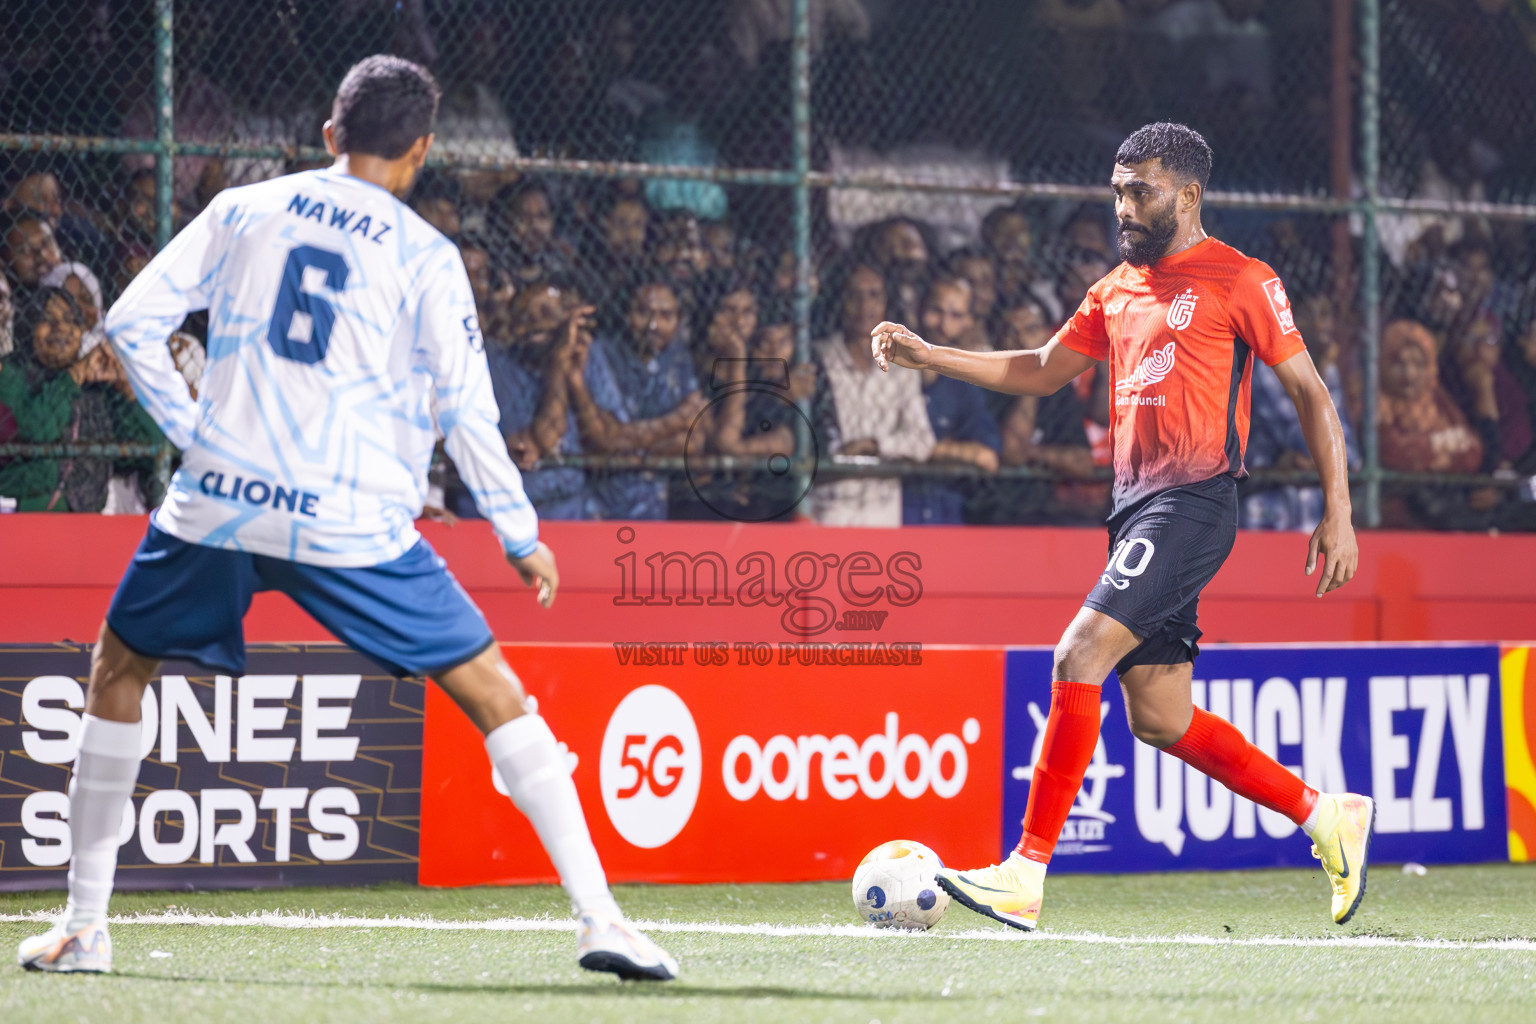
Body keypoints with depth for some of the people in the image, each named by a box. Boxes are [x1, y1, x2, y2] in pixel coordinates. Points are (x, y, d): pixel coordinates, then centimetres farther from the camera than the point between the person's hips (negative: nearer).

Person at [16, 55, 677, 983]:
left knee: (118, 673, 24)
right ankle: (598, 916, -5)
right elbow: (467, 413, -2)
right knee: (494, 693, 5)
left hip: (217, 500, 2)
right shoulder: (426, 258, 3)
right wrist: (523, 539, 8)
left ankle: (83, 926, 19)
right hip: (353, 522, -2)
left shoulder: (243, 211, 10)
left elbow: (132, 323, 7)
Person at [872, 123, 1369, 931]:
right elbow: (1042, 371, 28)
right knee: (1158, 718, 6)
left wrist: (1338, 513, -7)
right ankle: (1326, 817, 21)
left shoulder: (1238, 281, -3)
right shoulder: (1117, 291, 18)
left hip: (1194, 501, -8)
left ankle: (1027, 876, -20)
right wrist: (929, 357, 18)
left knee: (1079, 657, -20)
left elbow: (1309, 393, -1)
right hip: (1134, 505, 8)